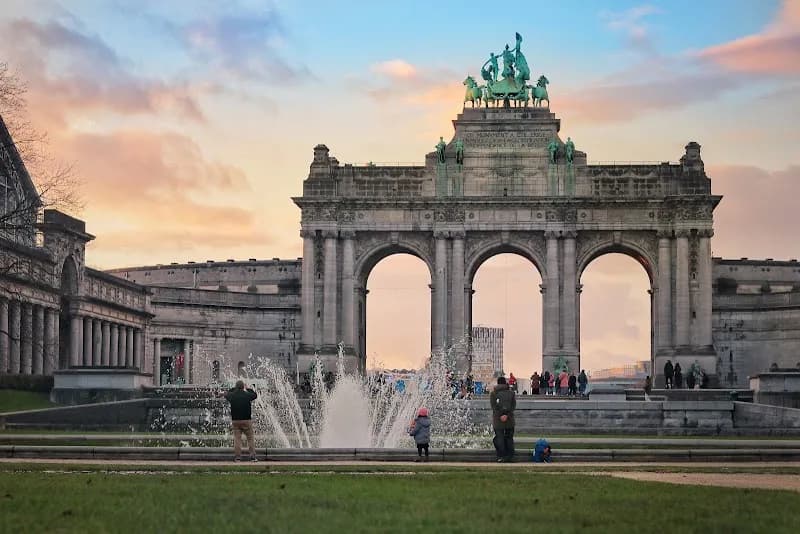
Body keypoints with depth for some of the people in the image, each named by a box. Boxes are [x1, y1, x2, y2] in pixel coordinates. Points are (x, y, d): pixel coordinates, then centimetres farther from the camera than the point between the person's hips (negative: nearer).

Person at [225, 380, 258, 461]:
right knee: (250, 438, 6)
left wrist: (233, 389, 32)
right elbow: (255, 395, 14)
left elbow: (226, 395, 21)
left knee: (237, 439, 6)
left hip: (235, 420, 2)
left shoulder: (232, 395, -3)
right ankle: (253, 456, 2)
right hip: (246, 420, -2)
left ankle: (237, 457, 1)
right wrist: (250, 389, 29)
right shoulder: (247, 395, -8)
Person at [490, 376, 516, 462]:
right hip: (509, 420, 2)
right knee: (509, 437, 10)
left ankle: (501, 456, -2)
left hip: (498, 420, -2)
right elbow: (513, 405, -3)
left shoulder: (493, 393, 0)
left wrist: (500, 416, -11)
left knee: (499, 437, 3)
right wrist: (506, 415, -11)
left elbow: (494, 406, -8)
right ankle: (510, 456, 9)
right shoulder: (511, 393, 5)